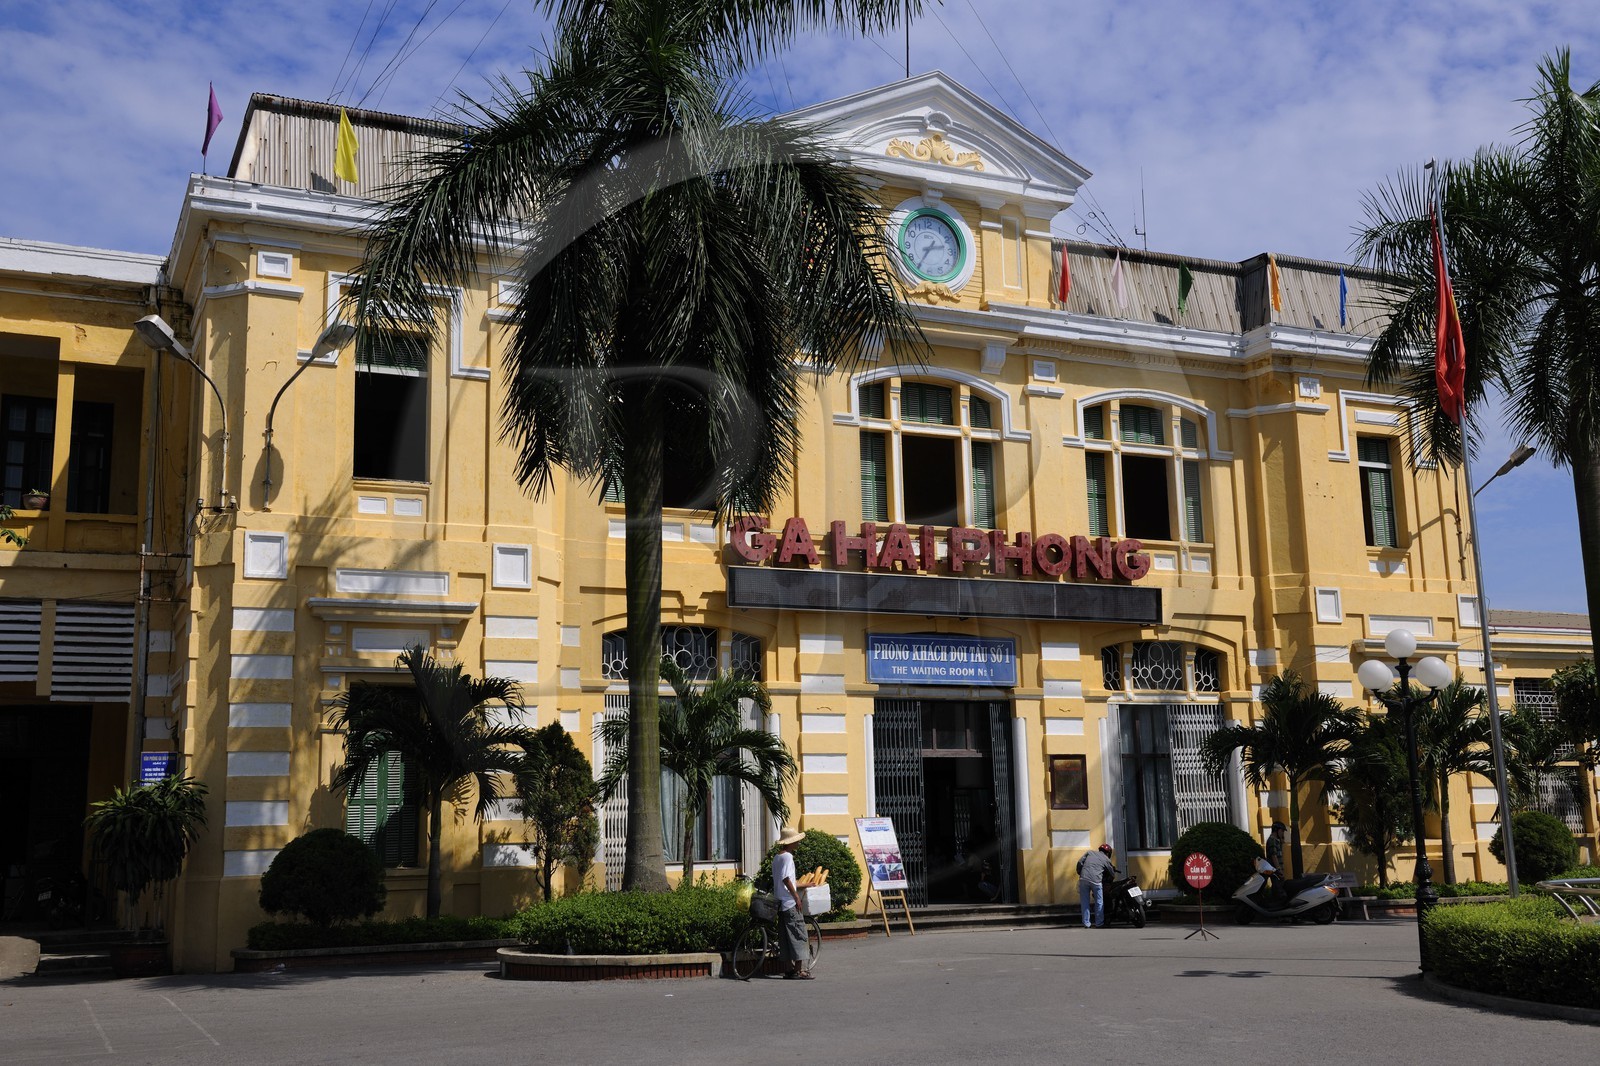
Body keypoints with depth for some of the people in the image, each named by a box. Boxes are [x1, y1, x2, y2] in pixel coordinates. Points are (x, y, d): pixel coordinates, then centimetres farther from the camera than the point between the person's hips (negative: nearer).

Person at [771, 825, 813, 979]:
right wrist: (796, 896, -17)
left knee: (786, 936, 11)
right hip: (790, 903, -9)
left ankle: (790, 968, 14)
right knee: (798, 934, -5)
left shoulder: (776, 857, 14)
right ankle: (799, 970, -6)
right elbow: (785, 879, -22)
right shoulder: (787, 857, -14)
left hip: (780, 902, 9)